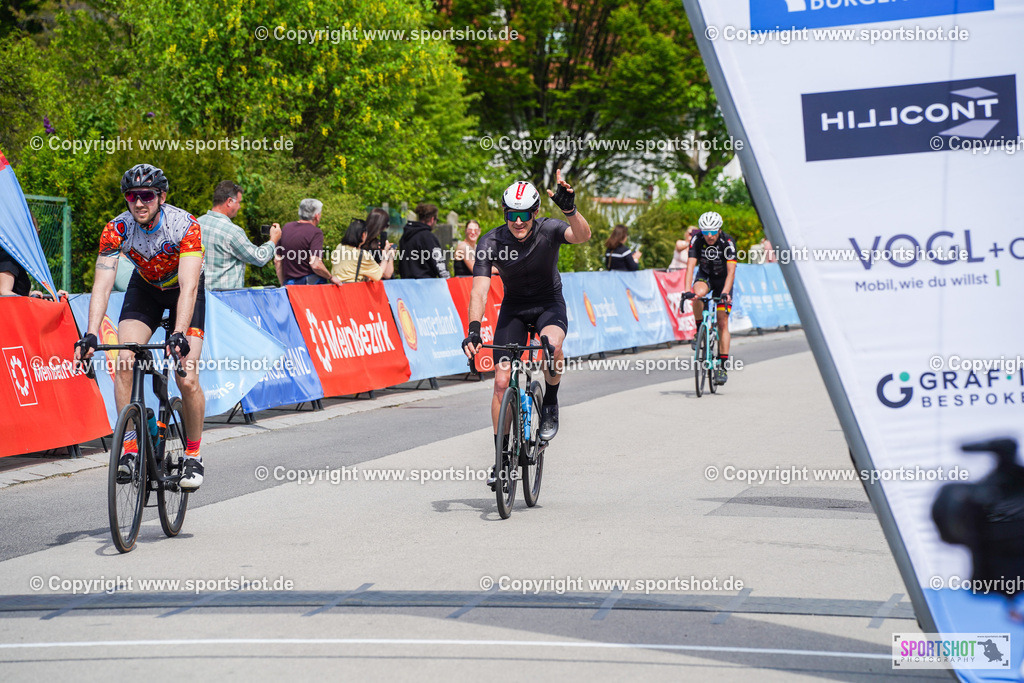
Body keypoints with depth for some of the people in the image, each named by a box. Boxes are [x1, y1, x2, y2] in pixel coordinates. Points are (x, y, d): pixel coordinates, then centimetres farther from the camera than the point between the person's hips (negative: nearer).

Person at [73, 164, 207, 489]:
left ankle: (193, 455, 5)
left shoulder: (185, 226, -32)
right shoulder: (117, 229, -25)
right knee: (124, 362, -20)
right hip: (144, 287, 3)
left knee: (187, 378, -14)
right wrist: (90, 334, -45)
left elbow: (189, 286, -40)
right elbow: (102, 284, -31)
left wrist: (179, 335, -54)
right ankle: (129, 448, -14)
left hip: (184, 290, -2)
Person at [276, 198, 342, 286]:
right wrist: (331, 277, -1)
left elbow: (277, 261, 16)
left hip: (289, 283, 6)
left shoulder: (286, 228, 13)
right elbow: (316, 265, -17)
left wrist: (283, 284, 25)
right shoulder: (316, 232, -7)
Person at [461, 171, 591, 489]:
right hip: (513, 307, 2)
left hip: (549, 304, -2)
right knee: (502, 380, -8)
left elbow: (582, 235, -41)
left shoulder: (548, 230, -21)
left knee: (551, 344, -36)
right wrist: (473, 329, -41)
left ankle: (551, 404, -8)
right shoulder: (491, 242, -20)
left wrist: (569, 208, -61)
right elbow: (479, 289, -26)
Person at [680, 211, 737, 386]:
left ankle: (723, 366, -6)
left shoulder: (728, 243, -29)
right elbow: (690, 266, -32)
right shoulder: (697, 240, -24)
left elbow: (731, 271, -37)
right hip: (705, 275, 1)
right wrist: (687, 290, -46)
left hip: (723, 279, -1)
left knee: (723, 322, -9)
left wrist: (725, 293, -52)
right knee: (697, 294, -35)